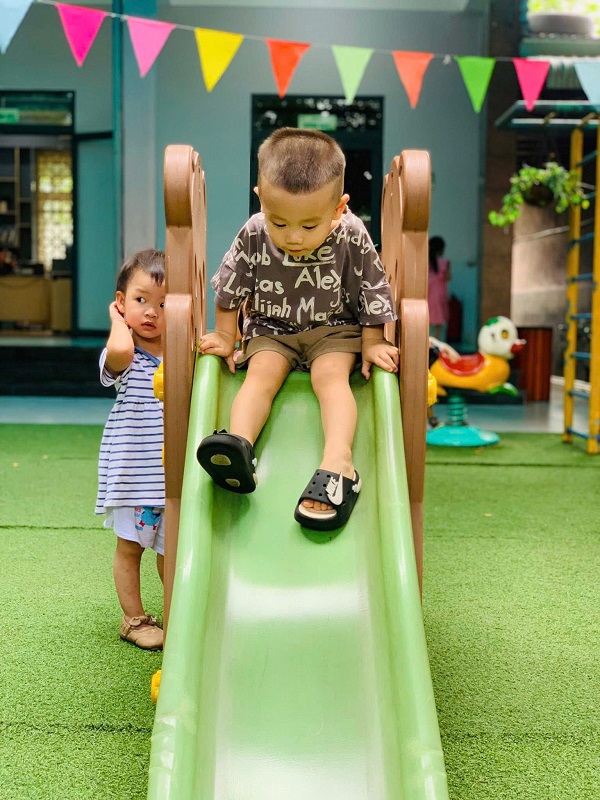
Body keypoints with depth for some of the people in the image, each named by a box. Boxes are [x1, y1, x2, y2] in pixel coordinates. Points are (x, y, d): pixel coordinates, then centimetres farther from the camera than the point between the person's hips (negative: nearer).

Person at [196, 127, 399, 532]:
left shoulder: (352, 238, -20)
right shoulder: (253, 236, -16)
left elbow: (373, 296, -6)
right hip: (271, 329, 2)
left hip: (335, 328, -2)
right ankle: (238, 442, -48)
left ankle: (339, 463, -45)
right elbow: (229, 291, -1)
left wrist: (372, 344, -4)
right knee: (262, 372, -25)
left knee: (331, 375, -27)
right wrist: (225, 338, 3)